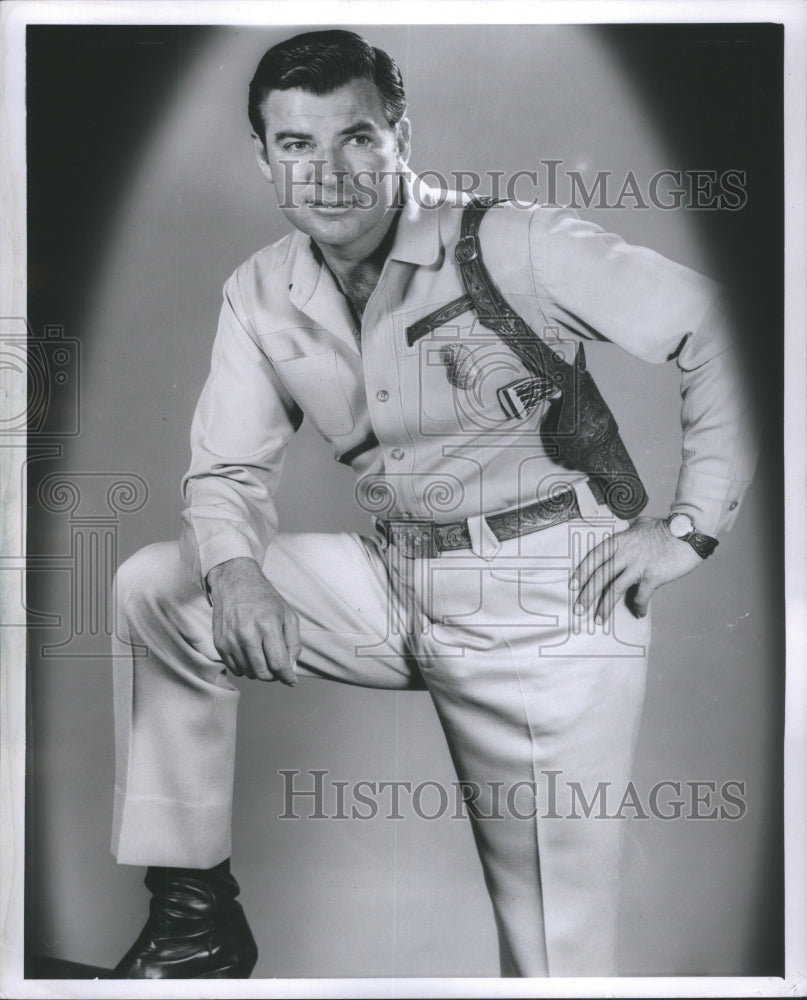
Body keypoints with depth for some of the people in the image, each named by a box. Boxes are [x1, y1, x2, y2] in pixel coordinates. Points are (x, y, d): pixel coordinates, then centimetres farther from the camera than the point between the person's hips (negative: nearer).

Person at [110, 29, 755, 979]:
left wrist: (691, 524, -13)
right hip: (394, 580, 5)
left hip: (546, 595, -4)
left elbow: (722, 330, -12)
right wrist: (235, 571, -18)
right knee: (154, 587, -8)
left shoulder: (513, 246, -14)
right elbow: (227, 469, 5)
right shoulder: (261, 294, 3)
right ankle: (195, 911, 1)